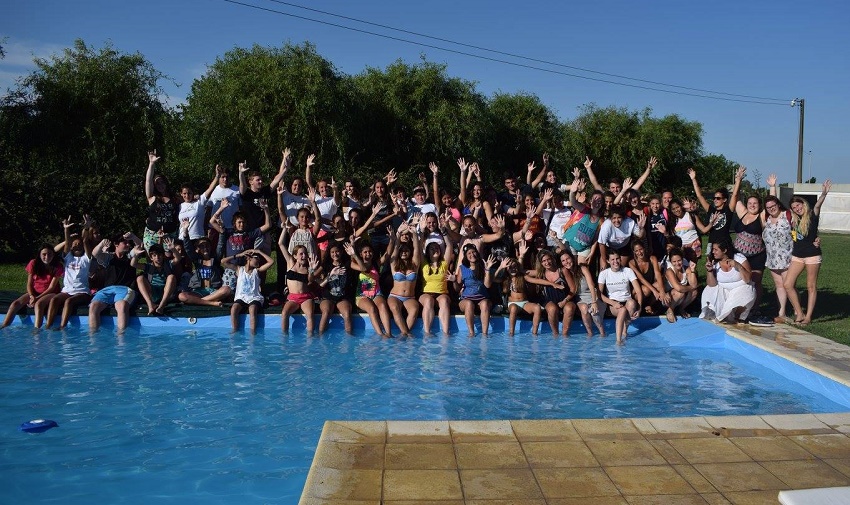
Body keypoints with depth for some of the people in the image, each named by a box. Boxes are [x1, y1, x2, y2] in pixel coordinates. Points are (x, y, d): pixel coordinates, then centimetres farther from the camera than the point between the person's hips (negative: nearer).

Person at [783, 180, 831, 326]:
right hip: (797, 255, 6)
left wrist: (824, 193, -47)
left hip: (812, 255, -6)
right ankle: (799, 314, 7)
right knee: (788, 284, -3)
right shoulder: (794, 219, 7)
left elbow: (818, 205, -29)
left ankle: (808, 316, 8)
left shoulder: (812, 215, -9)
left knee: (811, 286, 3)